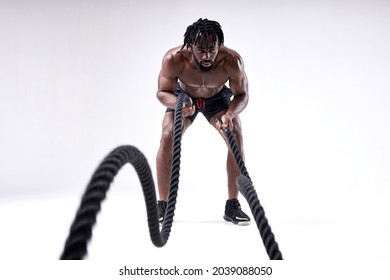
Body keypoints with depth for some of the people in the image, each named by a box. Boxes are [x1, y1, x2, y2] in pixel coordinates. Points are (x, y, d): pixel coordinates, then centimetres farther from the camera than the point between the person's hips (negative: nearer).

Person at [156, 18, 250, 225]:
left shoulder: (232, 61, -36)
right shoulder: (174, 59, -37)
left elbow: (242, 95, -23)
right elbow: (162, 92, -23)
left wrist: (229, 114, -44)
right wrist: (179, 104, -46)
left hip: (218, 96, 1)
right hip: (183, 96, 0)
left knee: (236, 138, -17)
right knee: (167, 137, -19)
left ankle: (232, 205, -6)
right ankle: (162, 205, -7)